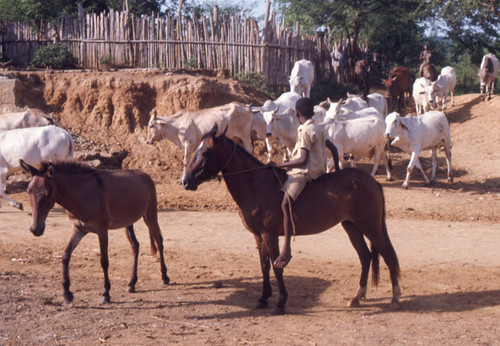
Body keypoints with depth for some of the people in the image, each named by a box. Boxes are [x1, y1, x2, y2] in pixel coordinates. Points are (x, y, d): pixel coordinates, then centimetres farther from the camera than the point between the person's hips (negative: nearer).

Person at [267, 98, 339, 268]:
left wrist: (278, 165, -15)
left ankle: (286, 249, -30)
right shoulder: (319, 128, 13)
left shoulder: (305, 131, -12)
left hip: (304, 172, -11)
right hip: (318, 169, 11)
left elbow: (303, 160, -18)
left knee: (286, 204, -22)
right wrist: (337, 169, 35)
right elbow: (333, 148, 21)